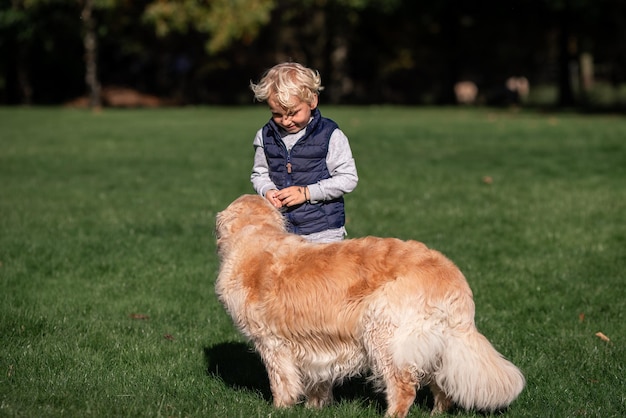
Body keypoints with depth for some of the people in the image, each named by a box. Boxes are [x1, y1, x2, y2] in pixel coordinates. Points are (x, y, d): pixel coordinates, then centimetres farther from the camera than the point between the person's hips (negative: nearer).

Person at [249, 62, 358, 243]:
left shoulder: (330, 135, -8)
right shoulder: (265, 136, 4)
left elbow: (348, 178, -9)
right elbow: (259, 174, 14)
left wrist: (307, 192, -16)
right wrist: (267, 191, -10)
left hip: (323, 230, -3)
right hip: (279, 230, 3)